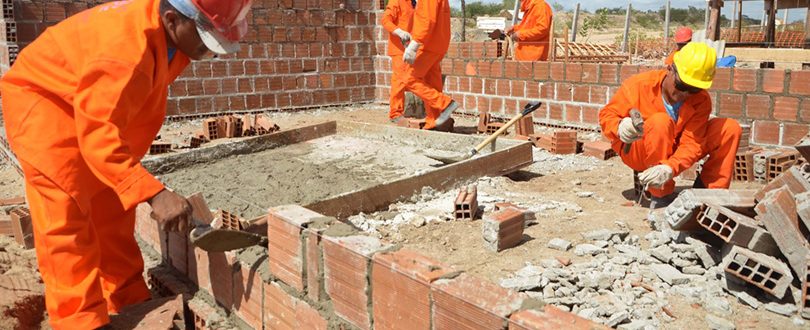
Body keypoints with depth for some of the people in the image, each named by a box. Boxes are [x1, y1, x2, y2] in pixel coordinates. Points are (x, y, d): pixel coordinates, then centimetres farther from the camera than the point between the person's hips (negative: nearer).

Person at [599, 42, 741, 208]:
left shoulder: (701, 100, -15)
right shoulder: (639, 84, -20)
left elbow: (691, 143, -23)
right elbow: (607, 115, -13)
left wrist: (669, 168, -44)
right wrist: (620, 127, -39)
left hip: (674, 153, 4)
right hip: (636, 153, -3)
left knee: (731, 128, -11)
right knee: (660, 122, -36)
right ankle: (661, 196, -23)